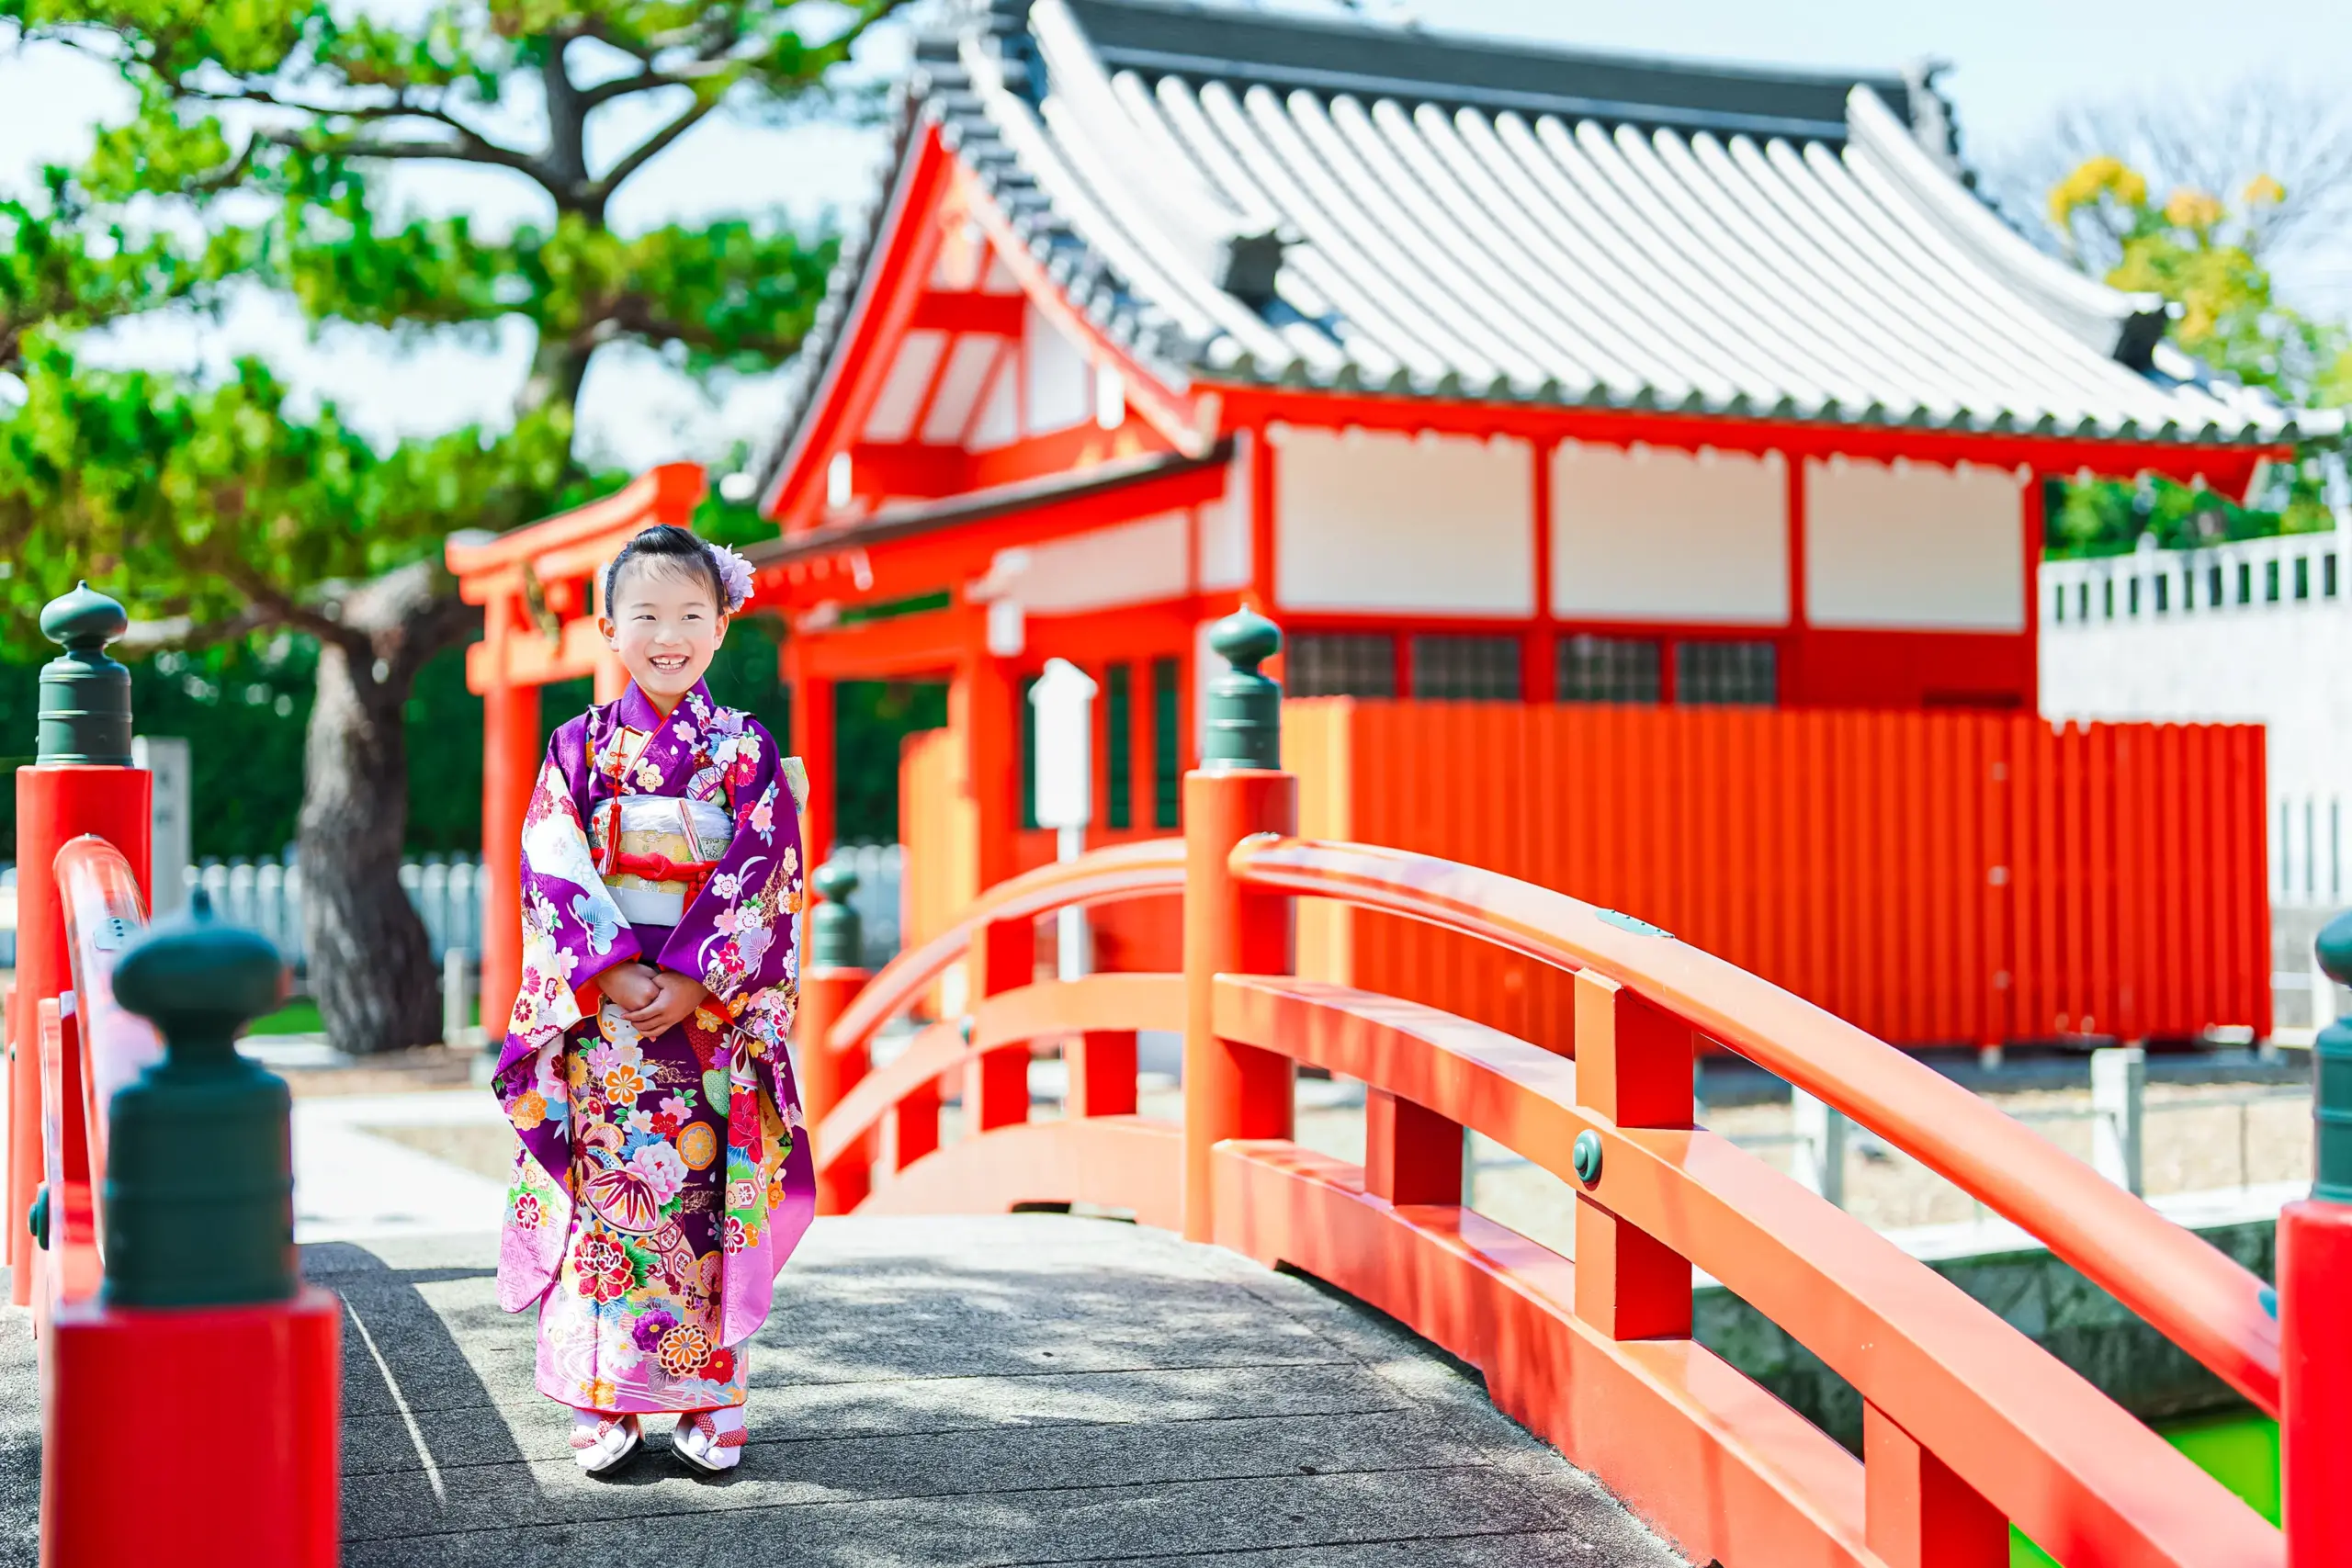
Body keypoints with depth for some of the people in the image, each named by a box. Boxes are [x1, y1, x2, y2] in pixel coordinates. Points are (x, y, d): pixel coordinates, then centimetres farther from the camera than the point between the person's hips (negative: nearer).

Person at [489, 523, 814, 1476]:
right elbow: (554, 877, -1)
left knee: (709, 1205, 0)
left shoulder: (749, 754, 3)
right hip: (595, 1018, 1)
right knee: (599, 1205, -1)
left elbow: (762, 886, -3)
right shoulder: (578, 749, 6)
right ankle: (605, 1405, 8)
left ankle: (710, 1405, 9)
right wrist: (613, 971, -15)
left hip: (714, 1021, 0)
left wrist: (690, 983, -14)